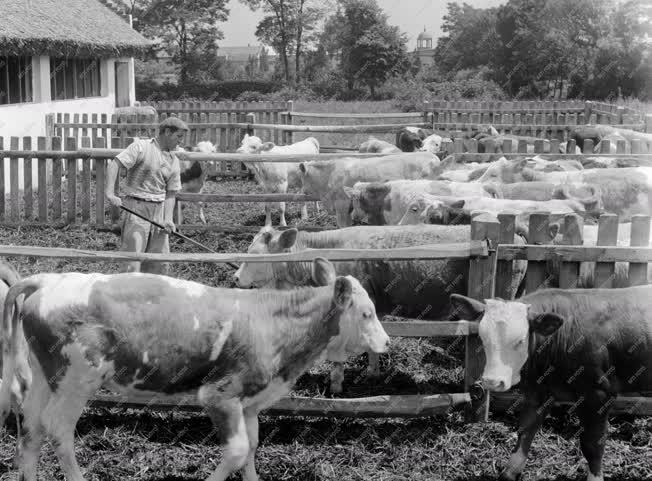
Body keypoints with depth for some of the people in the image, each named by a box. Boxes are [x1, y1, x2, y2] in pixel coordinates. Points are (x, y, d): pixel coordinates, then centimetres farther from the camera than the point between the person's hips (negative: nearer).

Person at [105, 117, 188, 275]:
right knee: (133, 260, -11)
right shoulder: (141, 147, -5)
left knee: (160, 264, 5)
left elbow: (170, 193, 13)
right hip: (136, 208, -6)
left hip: (158, 210, 6)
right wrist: (110, 192, -27)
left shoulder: (174, 161, 13)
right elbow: (114, 164, -14)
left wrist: (168, 219, -2)